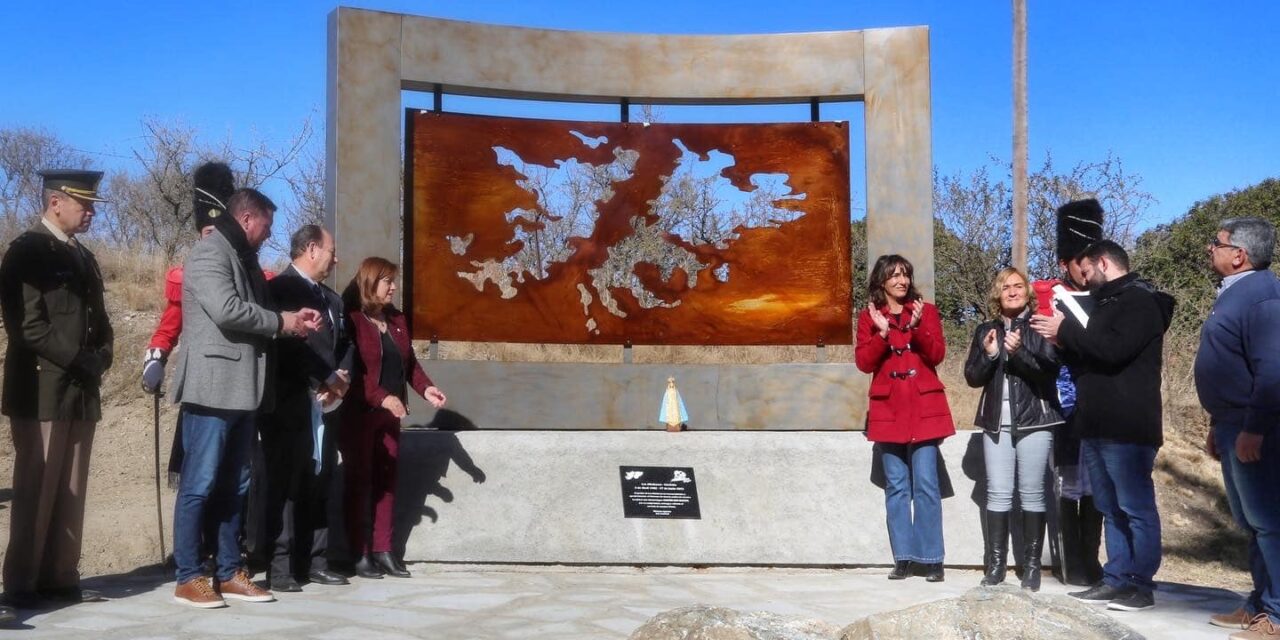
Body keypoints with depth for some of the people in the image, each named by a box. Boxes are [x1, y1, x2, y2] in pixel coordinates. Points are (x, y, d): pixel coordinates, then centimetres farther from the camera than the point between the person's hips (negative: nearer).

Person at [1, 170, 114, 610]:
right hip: (42, 391, -7)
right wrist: (76, 359, -14)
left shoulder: (84, 256, 19)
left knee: (70, 491, 8)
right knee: (36, 491, -4)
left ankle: (61, 579, 13)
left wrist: (99, 359, 3)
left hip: (82, 391, 7)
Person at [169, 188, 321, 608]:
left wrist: (293, 322, 6)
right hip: (213, 389, -9)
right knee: (200, 485, -4)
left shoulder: (244, 258, 20)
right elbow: (227, 309, -23)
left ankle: (229, 573, 17)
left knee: (234, 486, 11)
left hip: (242, 390, 9)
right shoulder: (209, 255, -9)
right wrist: (282, 322, -11)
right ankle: (188, 578, 3)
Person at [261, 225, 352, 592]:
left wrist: (340, 379, -1)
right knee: (286, 486, -5)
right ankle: (281, 568, 0)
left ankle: (316, 562, 14)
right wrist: (328, 381, -12)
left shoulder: (331, 298, 21)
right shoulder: (280, 290, -6)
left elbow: (344, 344, 18)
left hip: (324, 407, 7)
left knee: (318, 486, 8)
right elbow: (289, 345, -16)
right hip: (290, 406, -7)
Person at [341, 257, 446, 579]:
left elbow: (409, 362, 15)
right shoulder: (351, 319, -10)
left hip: (389, 414, 7)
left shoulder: (396, 319, 12)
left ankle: (383, 550, 13)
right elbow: (350, 370, -16)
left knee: (386, 480, 7)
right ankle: (359, 554, 6)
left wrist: (426, 388, 0)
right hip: (359, 414, -7)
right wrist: (382, 398, -21)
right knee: (359, 481, 0)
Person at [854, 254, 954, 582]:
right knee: (896, 487, 3)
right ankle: (903, 557, 9)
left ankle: (931, 558, 2)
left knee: (926, 484, -4)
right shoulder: (868, 317, 7)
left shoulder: (926, 310, 7)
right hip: (888, 410, 1)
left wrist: (918, 326, -18)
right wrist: (882, 333, -16)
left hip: (923, 408, -1)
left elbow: (936, 355, -4)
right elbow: (863, 362, -3)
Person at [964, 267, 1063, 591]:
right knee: (998, 493, 1)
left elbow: (1050, 371, -9)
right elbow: (972, 377, 8)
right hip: (997, 423, 3)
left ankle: (1032, 565, 5)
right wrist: (988, 354, -10)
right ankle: (995, 565, 4)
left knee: (1032, 493, 0)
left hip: (1034, 421, -3)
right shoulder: (986, 331, 11)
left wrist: (1019, 352, -22)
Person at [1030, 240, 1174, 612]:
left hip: (1127, 429, -10)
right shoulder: (1106, 304, 23)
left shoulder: (1141, 301, -7)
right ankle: (1116, 580, 14)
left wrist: (1066, 329, -11)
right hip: (1097, 427, 10)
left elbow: (1113, 349, -22)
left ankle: (1142, 585, 0)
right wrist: (1063, 342, 9)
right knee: (1111, 510, 10)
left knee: (1136, 509, -4)